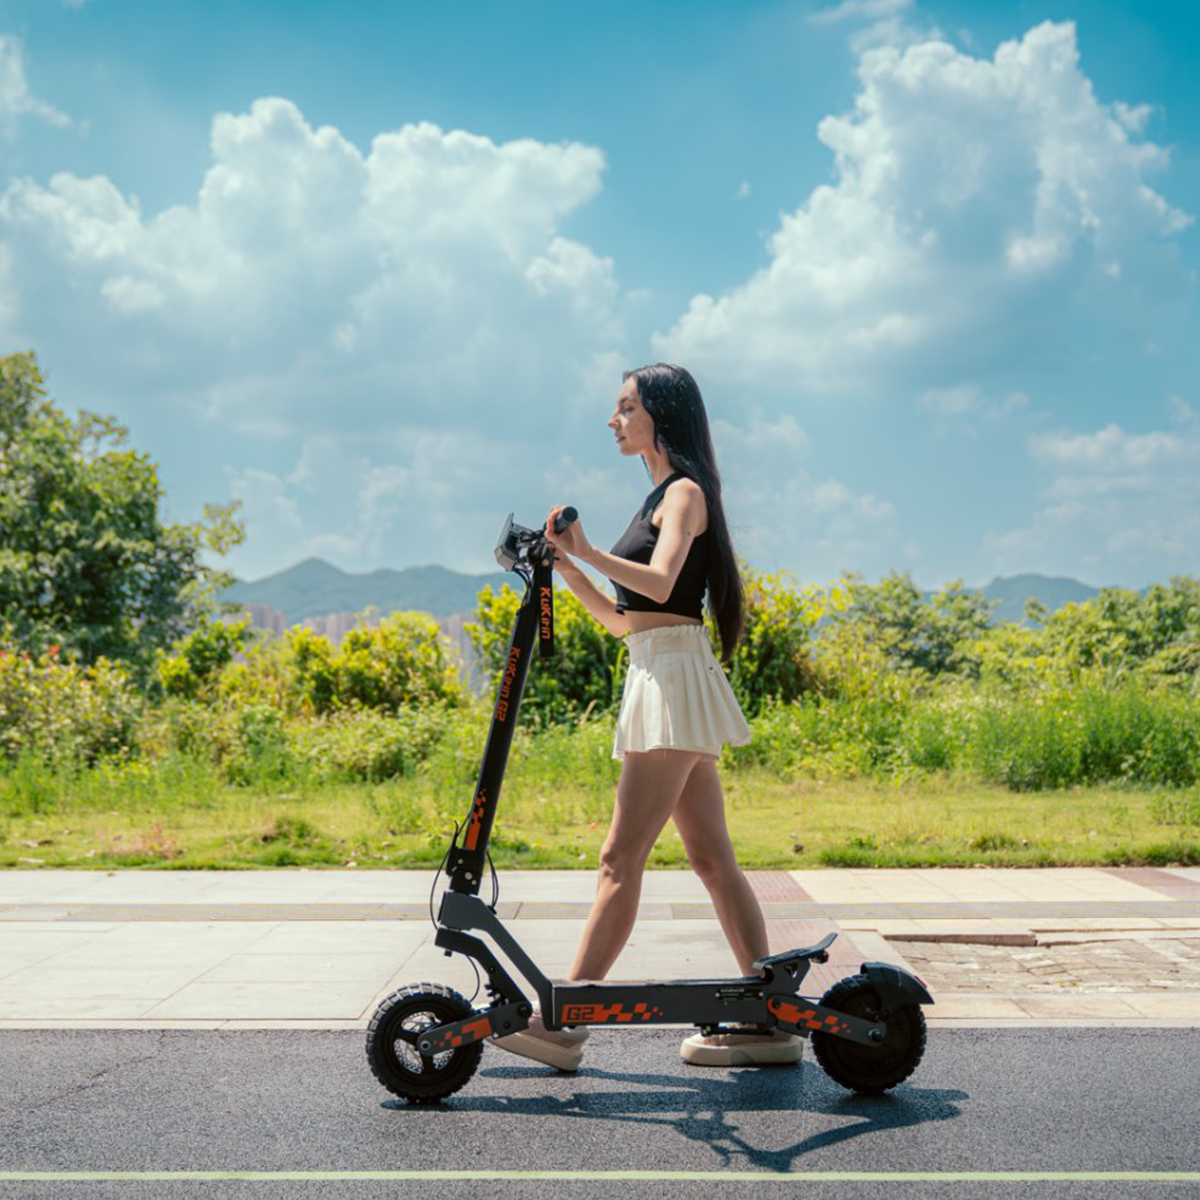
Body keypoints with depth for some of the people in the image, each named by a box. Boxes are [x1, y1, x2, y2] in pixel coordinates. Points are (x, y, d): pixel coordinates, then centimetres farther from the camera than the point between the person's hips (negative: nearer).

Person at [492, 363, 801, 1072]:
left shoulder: (684, 491, -5)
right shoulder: (663, 499, 22)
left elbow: (659, 584, -24)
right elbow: (623, 618, 20)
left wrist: (591, 552, -27)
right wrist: (566, 566, 12)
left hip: (674, 676, -10)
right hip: (663, 681, 10)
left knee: (622, 857, -10)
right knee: (713, 858, 7)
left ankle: (564, 1024, -8)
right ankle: (771, 1020, 9)